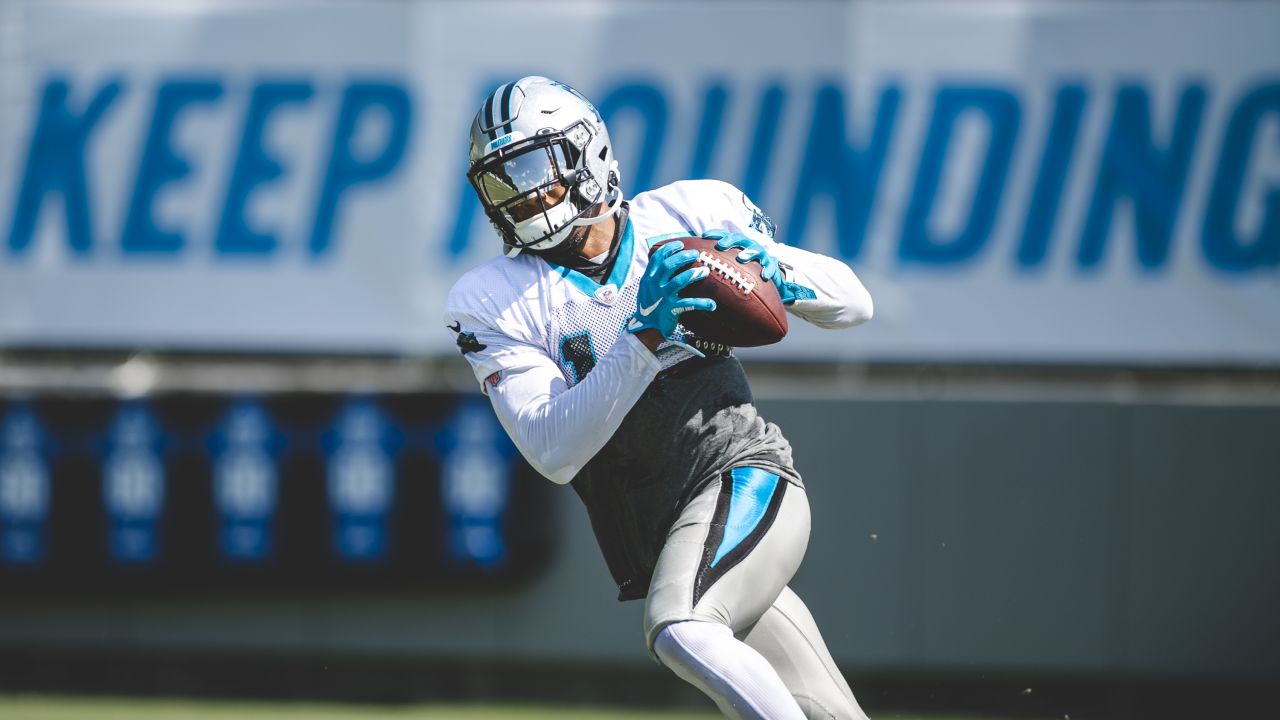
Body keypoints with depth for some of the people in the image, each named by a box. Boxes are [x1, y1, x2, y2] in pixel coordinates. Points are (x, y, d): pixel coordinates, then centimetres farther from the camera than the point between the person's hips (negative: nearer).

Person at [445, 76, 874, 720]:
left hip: (746, 479, -3)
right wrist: (647, 338, -20)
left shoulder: (690, 214, 6)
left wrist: (778, 273, -9)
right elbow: (554, 453, -10)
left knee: (680, 633, -32)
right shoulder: (492, 300, 4)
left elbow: (854, 304, 13)